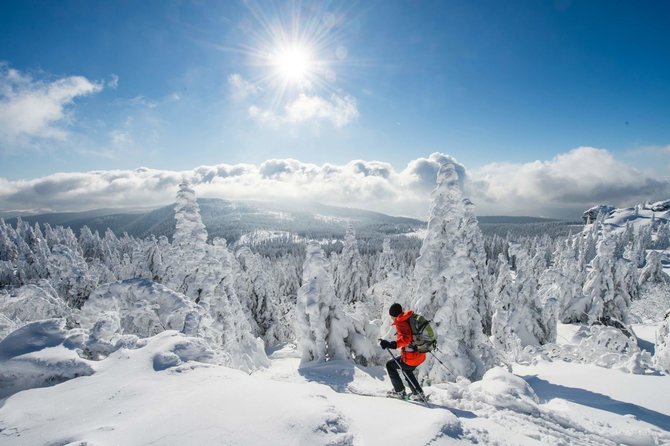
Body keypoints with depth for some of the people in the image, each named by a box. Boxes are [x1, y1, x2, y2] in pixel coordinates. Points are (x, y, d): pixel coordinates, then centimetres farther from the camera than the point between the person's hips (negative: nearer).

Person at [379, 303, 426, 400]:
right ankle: (419, 394, 32)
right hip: (421, 356, 8)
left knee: (390, 365, 13)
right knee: (407, 370, 33)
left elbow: (405, 339, -31)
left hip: (411, 358, -8)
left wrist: (392, 344, -39)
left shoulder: (400, 322, -15)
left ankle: (400, 391, 16)